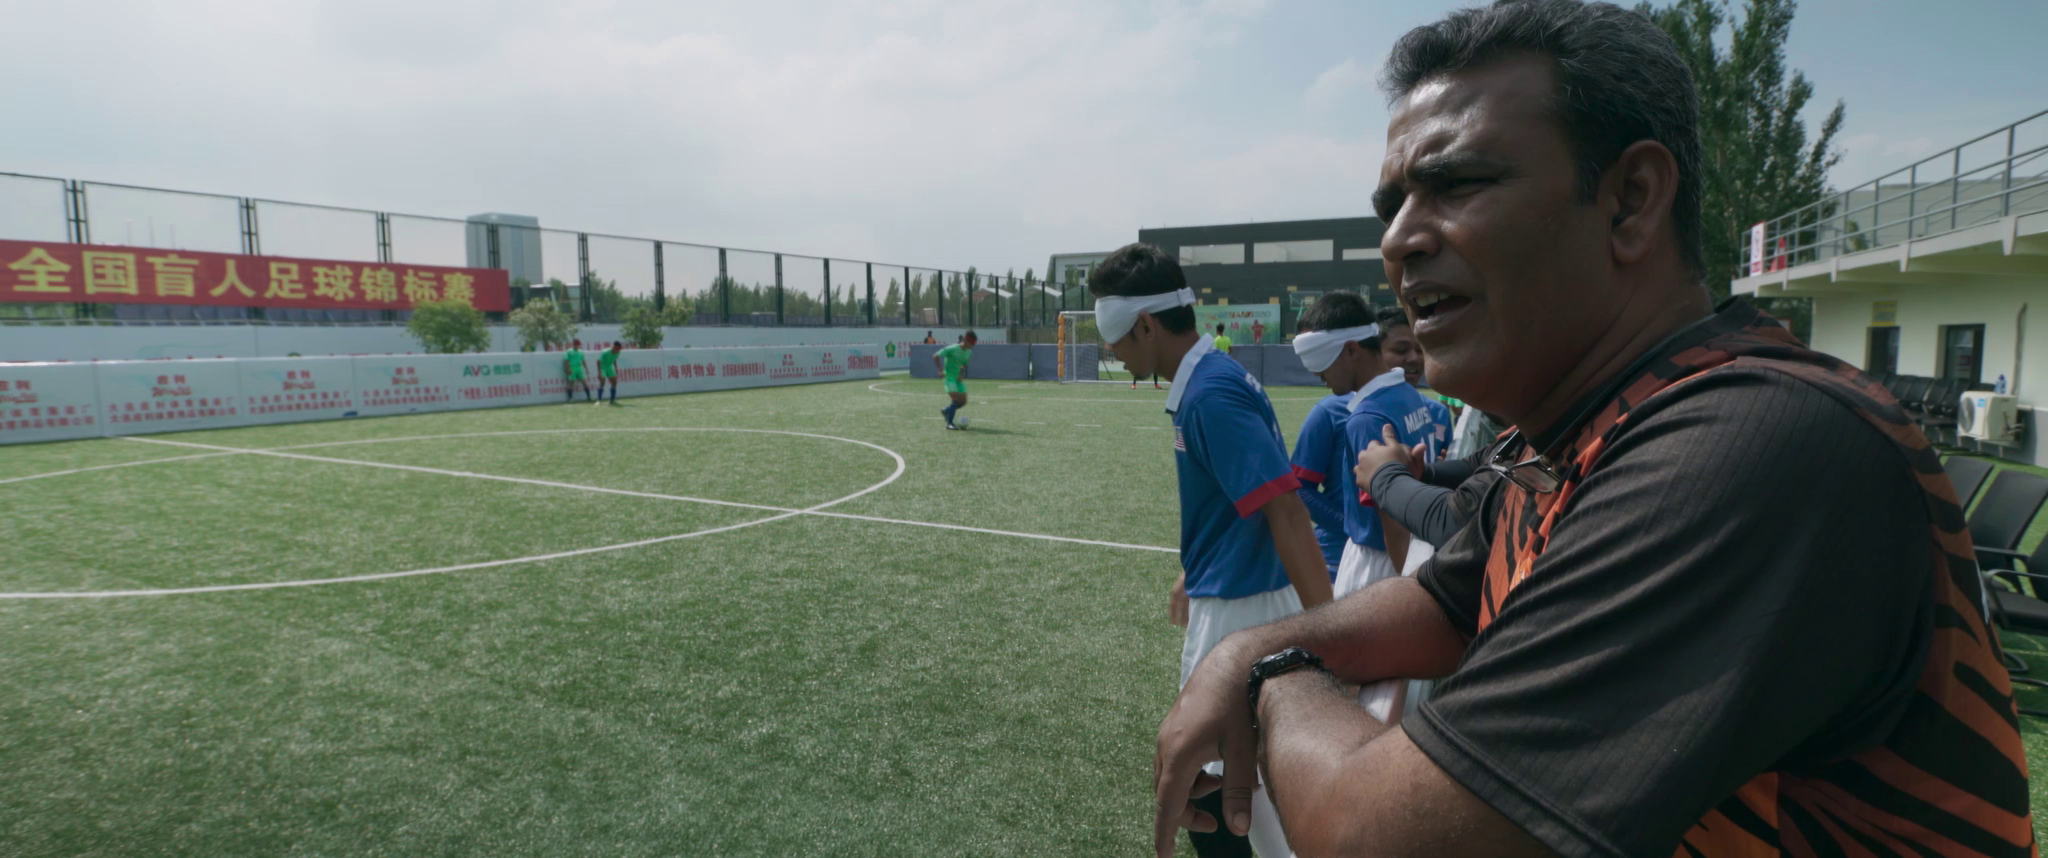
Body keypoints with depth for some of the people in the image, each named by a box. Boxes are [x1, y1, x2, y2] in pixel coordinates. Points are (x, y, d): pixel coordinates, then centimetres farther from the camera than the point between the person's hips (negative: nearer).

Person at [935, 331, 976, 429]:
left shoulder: (968, 352, 4)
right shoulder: (952, 349, -17)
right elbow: (935, 356, -16)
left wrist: (962, 374, -1)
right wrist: (941, 371, -23)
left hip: (958, 379, 7)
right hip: (949, 377, -7)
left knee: (963, 402, 5)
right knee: (957, 401, -17)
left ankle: (945, 411, 30)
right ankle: (949, 423, -5)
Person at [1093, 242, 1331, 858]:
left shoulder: (1211, 394, -23)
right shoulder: (1209, 378, 8)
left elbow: (1285, 511, -27)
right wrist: (1193, 576, 27)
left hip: (1238, 609, -10)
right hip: (1229, 593, 10)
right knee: (1246, 766, 23)